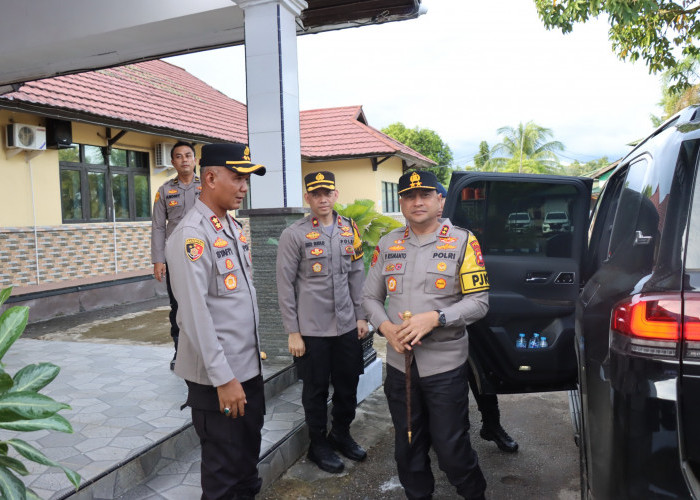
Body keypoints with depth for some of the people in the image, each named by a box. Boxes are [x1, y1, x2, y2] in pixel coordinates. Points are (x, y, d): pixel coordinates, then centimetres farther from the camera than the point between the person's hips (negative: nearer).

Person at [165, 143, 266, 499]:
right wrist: (223, 378, -21)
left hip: (249, 365, 8)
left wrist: (253, 352, 16)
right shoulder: (191, 235, -19)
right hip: (218, 376, -8)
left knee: (249, 452, 23)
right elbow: (194, 313, -23)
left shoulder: (234, 227, 8)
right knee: (224, 469, 10)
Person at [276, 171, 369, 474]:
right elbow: (285, 286, -7)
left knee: (348, 385, 15)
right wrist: (292, 332, -8)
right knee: (316, 390, 10)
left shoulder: (349, 230, 6)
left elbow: (356, 275, 11)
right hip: (311, 330, -4)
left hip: (347, 326, 4)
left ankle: (341, 434, 38)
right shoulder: (294, 235, -8)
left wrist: (360, 316, 8)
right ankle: (318, 444, 31)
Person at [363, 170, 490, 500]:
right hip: (400, 363, 4)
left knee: (451, 447, 7)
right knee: (407, 448, 18)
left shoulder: (462, 241, -5)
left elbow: (478, 302, -8)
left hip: (445, 364, -3)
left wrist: (434, 318, -21)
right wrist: (386, 328, -10)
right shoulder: (388, 244, 6)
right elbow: (370, 297, 9)